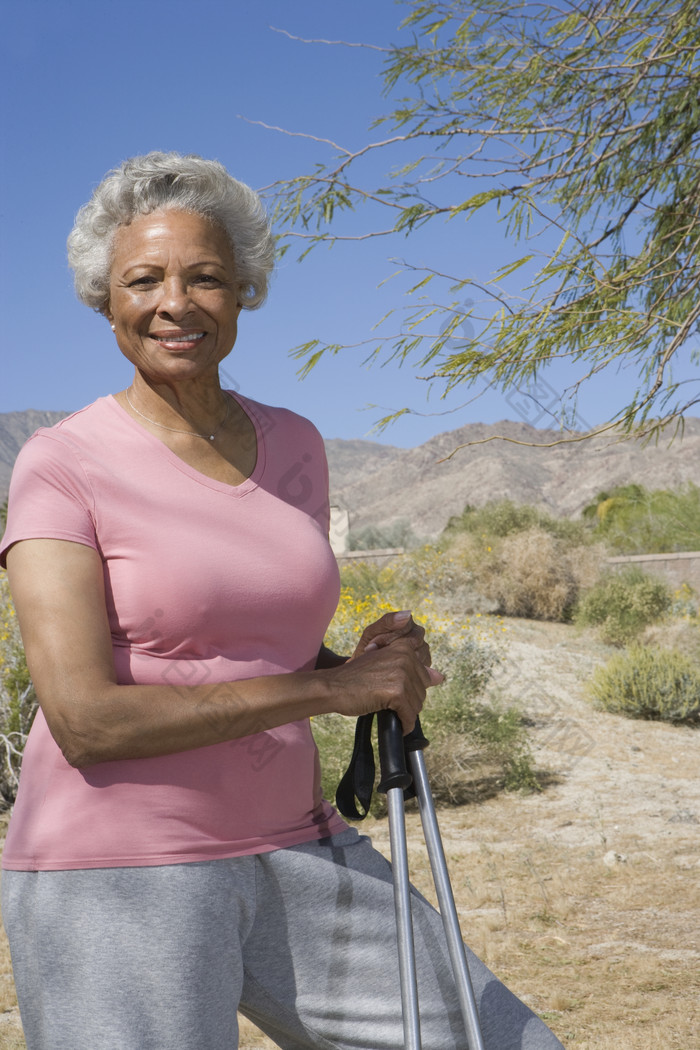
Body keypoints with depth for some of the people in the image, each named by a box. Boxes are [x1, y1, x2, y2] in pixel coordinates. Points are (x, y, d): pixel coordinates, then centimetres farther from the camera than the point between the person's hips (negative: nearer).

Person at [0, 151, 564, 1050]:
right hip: (116, 874, -5)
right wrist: (330, 688, -16)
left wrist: (371, 667, -2)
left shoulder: (294, 445, 8)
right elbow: (84, 717, -18)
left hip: (291, 852, 5)